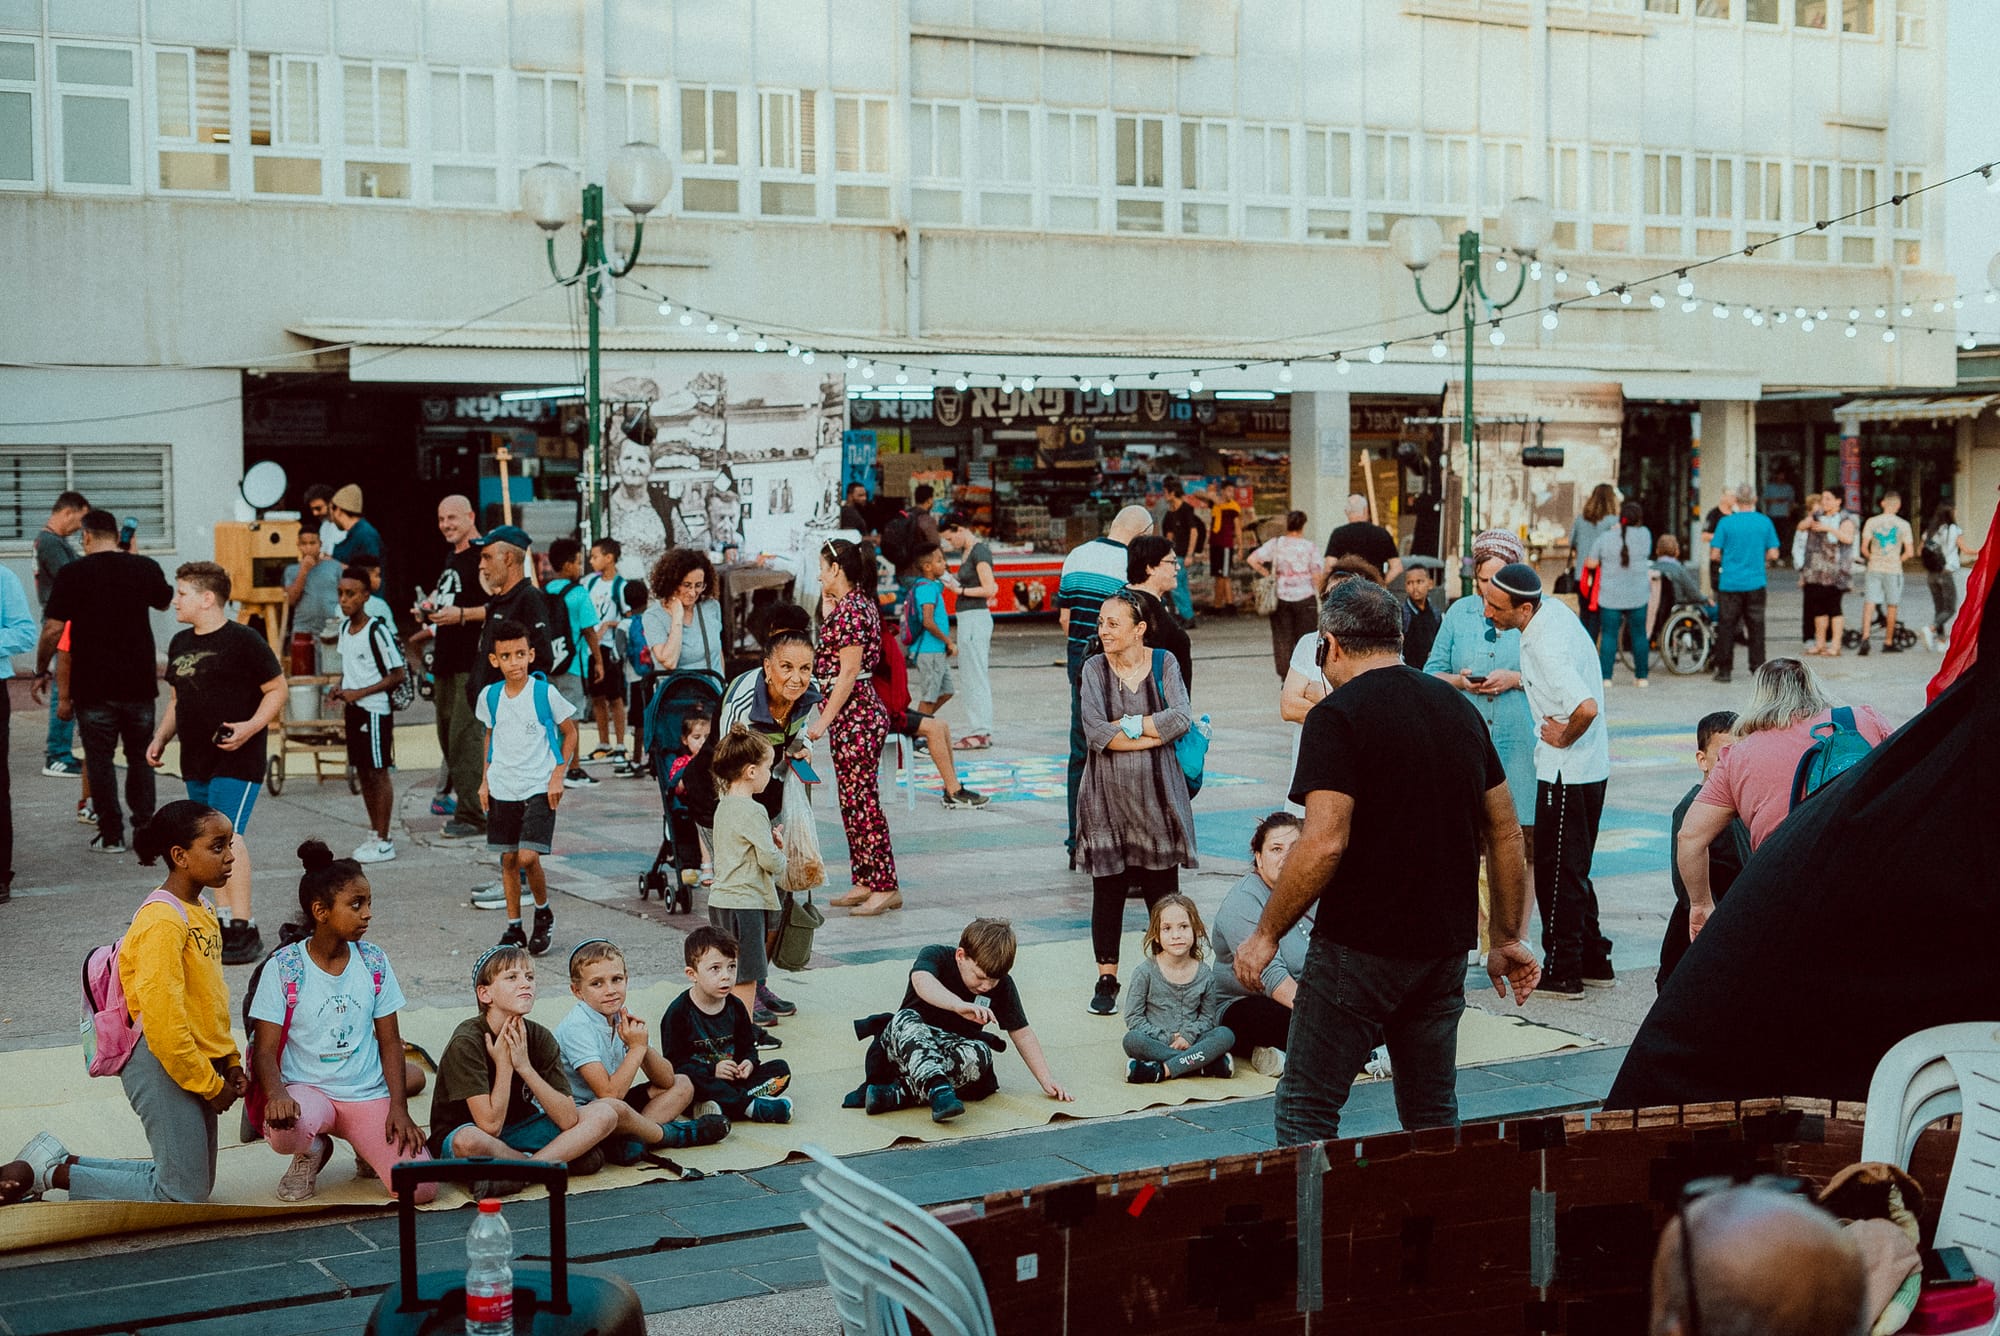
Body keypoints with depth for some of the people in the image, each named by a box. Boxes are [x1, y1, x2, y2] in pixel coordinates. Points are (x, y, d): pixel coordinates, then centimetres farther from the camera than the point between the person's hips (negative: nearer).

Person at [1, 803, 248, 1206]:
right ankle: (45, 1173, 6)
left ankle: (57, 1160, 21)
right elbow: (163, 1020, -24)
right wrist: (210, 1084, -15)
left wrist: (230, 1060, 10)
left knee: (193, 1183, 16)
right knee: (183, 1195, -3)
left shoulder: (202, 911, 10)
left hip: (199, 1064, 9)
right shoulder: (162, 922, -21)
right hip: (163, 1065, -9)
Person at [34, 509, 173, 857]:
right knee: (140, 756, 14)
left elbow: (52, 630, -10)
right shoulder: (146, 568, 0)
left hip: (93, 685, -2)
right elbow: (165, 603, 21)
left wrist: (40, 671, 5)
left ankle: (111, 835, 6)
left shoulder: (72, 574, -8)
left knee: (100, 758, 5)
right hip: (139, 683, 3)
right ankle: (145, 826, 13)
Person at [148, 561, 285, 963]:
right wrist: (160, 737, 12)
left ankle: (244, 929, -13)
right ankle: (222, 919, 19)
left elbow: (277, 690, -6)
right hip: (196, 760, 8)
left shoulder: (242, 641, -9)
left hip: (236, 760, -8)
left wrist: (251, 726, -20)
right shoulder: (180, 643, 14)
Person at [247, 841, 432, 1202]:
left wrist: (399, 1107, -6)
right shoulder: (284, 968, -7)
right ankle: (313, 1151, 1)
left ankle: (371, 1147, 16)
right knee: (283, 1129, -40)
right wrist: (277, 1094, -30)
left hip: (369, 1095, 2)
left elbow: (390, 1041, 6)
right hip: (308, 1090, -2)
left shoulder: (374, 962, 2)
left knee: (422, 1188, -19)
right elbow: (265, 1049, -8)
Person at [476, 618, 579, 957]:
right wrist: (486, 779, 14)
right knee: (508, 859, 8)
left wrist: (558, 774, -6)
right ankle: (513, 928, 20)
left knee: (528, 857, -14)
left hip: (539, 789, -4)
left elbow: (570, 732, 1)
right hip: (501, 789, 4)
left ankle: (543, 913, 12)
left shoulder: (545, 693, -9)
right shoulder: (489, 696, 3)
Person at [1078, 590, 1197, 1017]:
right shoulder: (1095, 668, 1)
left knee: (1162, 889, 3)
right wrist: (1154, 734, -12)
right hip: (1107, 794, 0)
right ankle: (1107, 979, 14)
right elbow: (1095, 732, -12)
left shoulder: (1164, 663, 2)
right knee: (1107, 889, 4)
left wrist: (1125, 725, -13)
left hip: (1157, 792, 0)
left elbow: (1181, 718, -13)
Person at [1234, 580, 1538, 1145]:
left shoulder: (1337, 716, -11)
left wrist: (1266, 935, -11)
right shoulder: (1461, 710, 10)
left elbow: (1324, 844, -20)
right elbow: (1506, 834, 13)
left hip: (1358, 949, -6)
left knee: (1306, 1109, 1)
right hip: (1446, 947, 7)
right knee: (1432, 1116, 16)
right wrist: (1509, 940, 20)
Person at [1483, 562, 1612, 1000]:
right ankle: (1595, 963, 25)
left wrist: (1564, 738, -21)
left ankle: (1561, 973, 8)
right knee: (1573, 870, 18)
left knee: (1556, 871, 0)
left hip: (1566, 772, -10)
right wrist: (1518, 679, 13)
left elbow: (1587, 708, -39)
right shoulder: (1554, 607, 2)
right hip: (1590, 766, 10)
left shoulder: (1545, 648, -27)